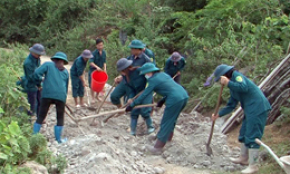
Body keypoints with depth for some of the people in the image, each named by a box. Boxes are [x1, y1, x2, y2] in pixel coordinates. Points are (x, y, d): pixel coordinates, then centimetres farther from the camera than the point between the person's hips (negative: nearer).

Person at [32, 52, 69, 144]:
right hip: (61, 96, 1)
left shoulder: (48, 65, 7)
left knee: (41, 116, 7)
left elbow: (37, 73, -7)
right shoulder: (65, 72, 17)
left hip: (47, 95, -1)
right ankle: (58, 138, 13)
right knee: (60, 118, 15)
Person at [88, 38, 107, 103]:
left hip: (100, 70, 5)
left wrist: (105, 68, -8)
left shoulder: (104, 52, -1)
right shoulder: (94, 53, -19)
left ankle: (97, 95, 35)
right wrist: (97, 67, -42)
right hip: (93, 70, -5)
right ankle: (93, 98, 17)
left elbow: (104, 62, 6)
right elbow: (91, 62, -29)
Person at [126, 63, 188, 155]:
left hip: (175, 100, -8)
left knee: (165, 123, -2)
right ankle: (169, 136, 46)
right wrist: (163, 100, 21)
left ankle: (158, 148, 1)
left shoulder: (154, 80, -2)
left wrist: (132, 105, 5)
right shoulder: (163, 74, 21)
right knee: (172, 119, 27)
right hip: (184, 96, 8)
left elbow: (144, 95, -1)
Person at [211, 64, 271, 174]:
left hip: (257, 108, -11)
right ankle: (244, 158, 36)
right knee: (244, 133, 21)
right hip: (250, 110, 11)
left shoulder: (237, 76, -8)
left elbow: (244, 87, -28)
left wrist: (228, 83, -24)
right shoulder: (233, 88, 20)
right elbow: (231, 106, 22)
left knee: (252, 136, -9)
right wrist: (218, 115, 18)